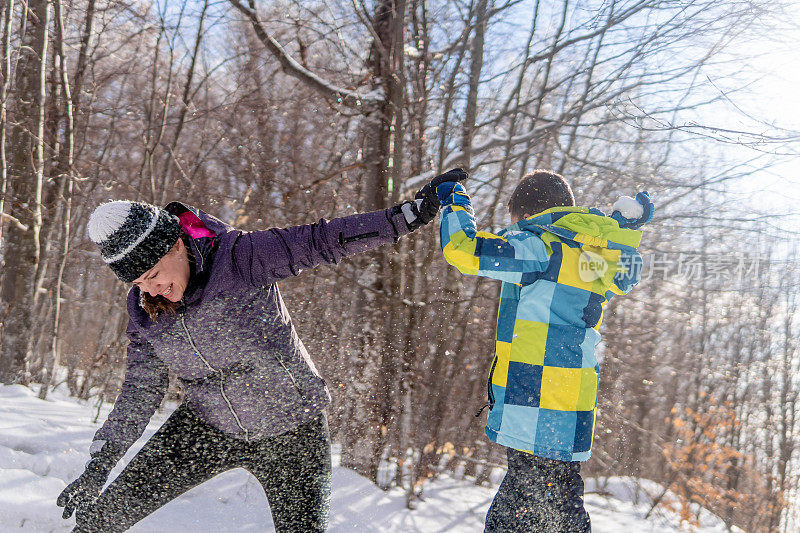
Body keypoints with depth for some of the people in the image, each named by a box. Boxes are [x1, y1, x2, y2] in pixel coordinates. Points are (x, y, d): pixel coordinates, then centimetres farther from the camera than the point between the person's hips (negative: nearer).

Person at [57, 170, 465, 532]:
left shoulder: (240, 258, -21)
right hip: (208, 428, 4)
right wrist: (97, 467, -1)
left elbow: (319, 242, -24)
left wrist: (407, 216, -31)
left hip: (290, 430, -4)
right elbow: (140, 393, 3)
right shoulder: (145, 314, -5)